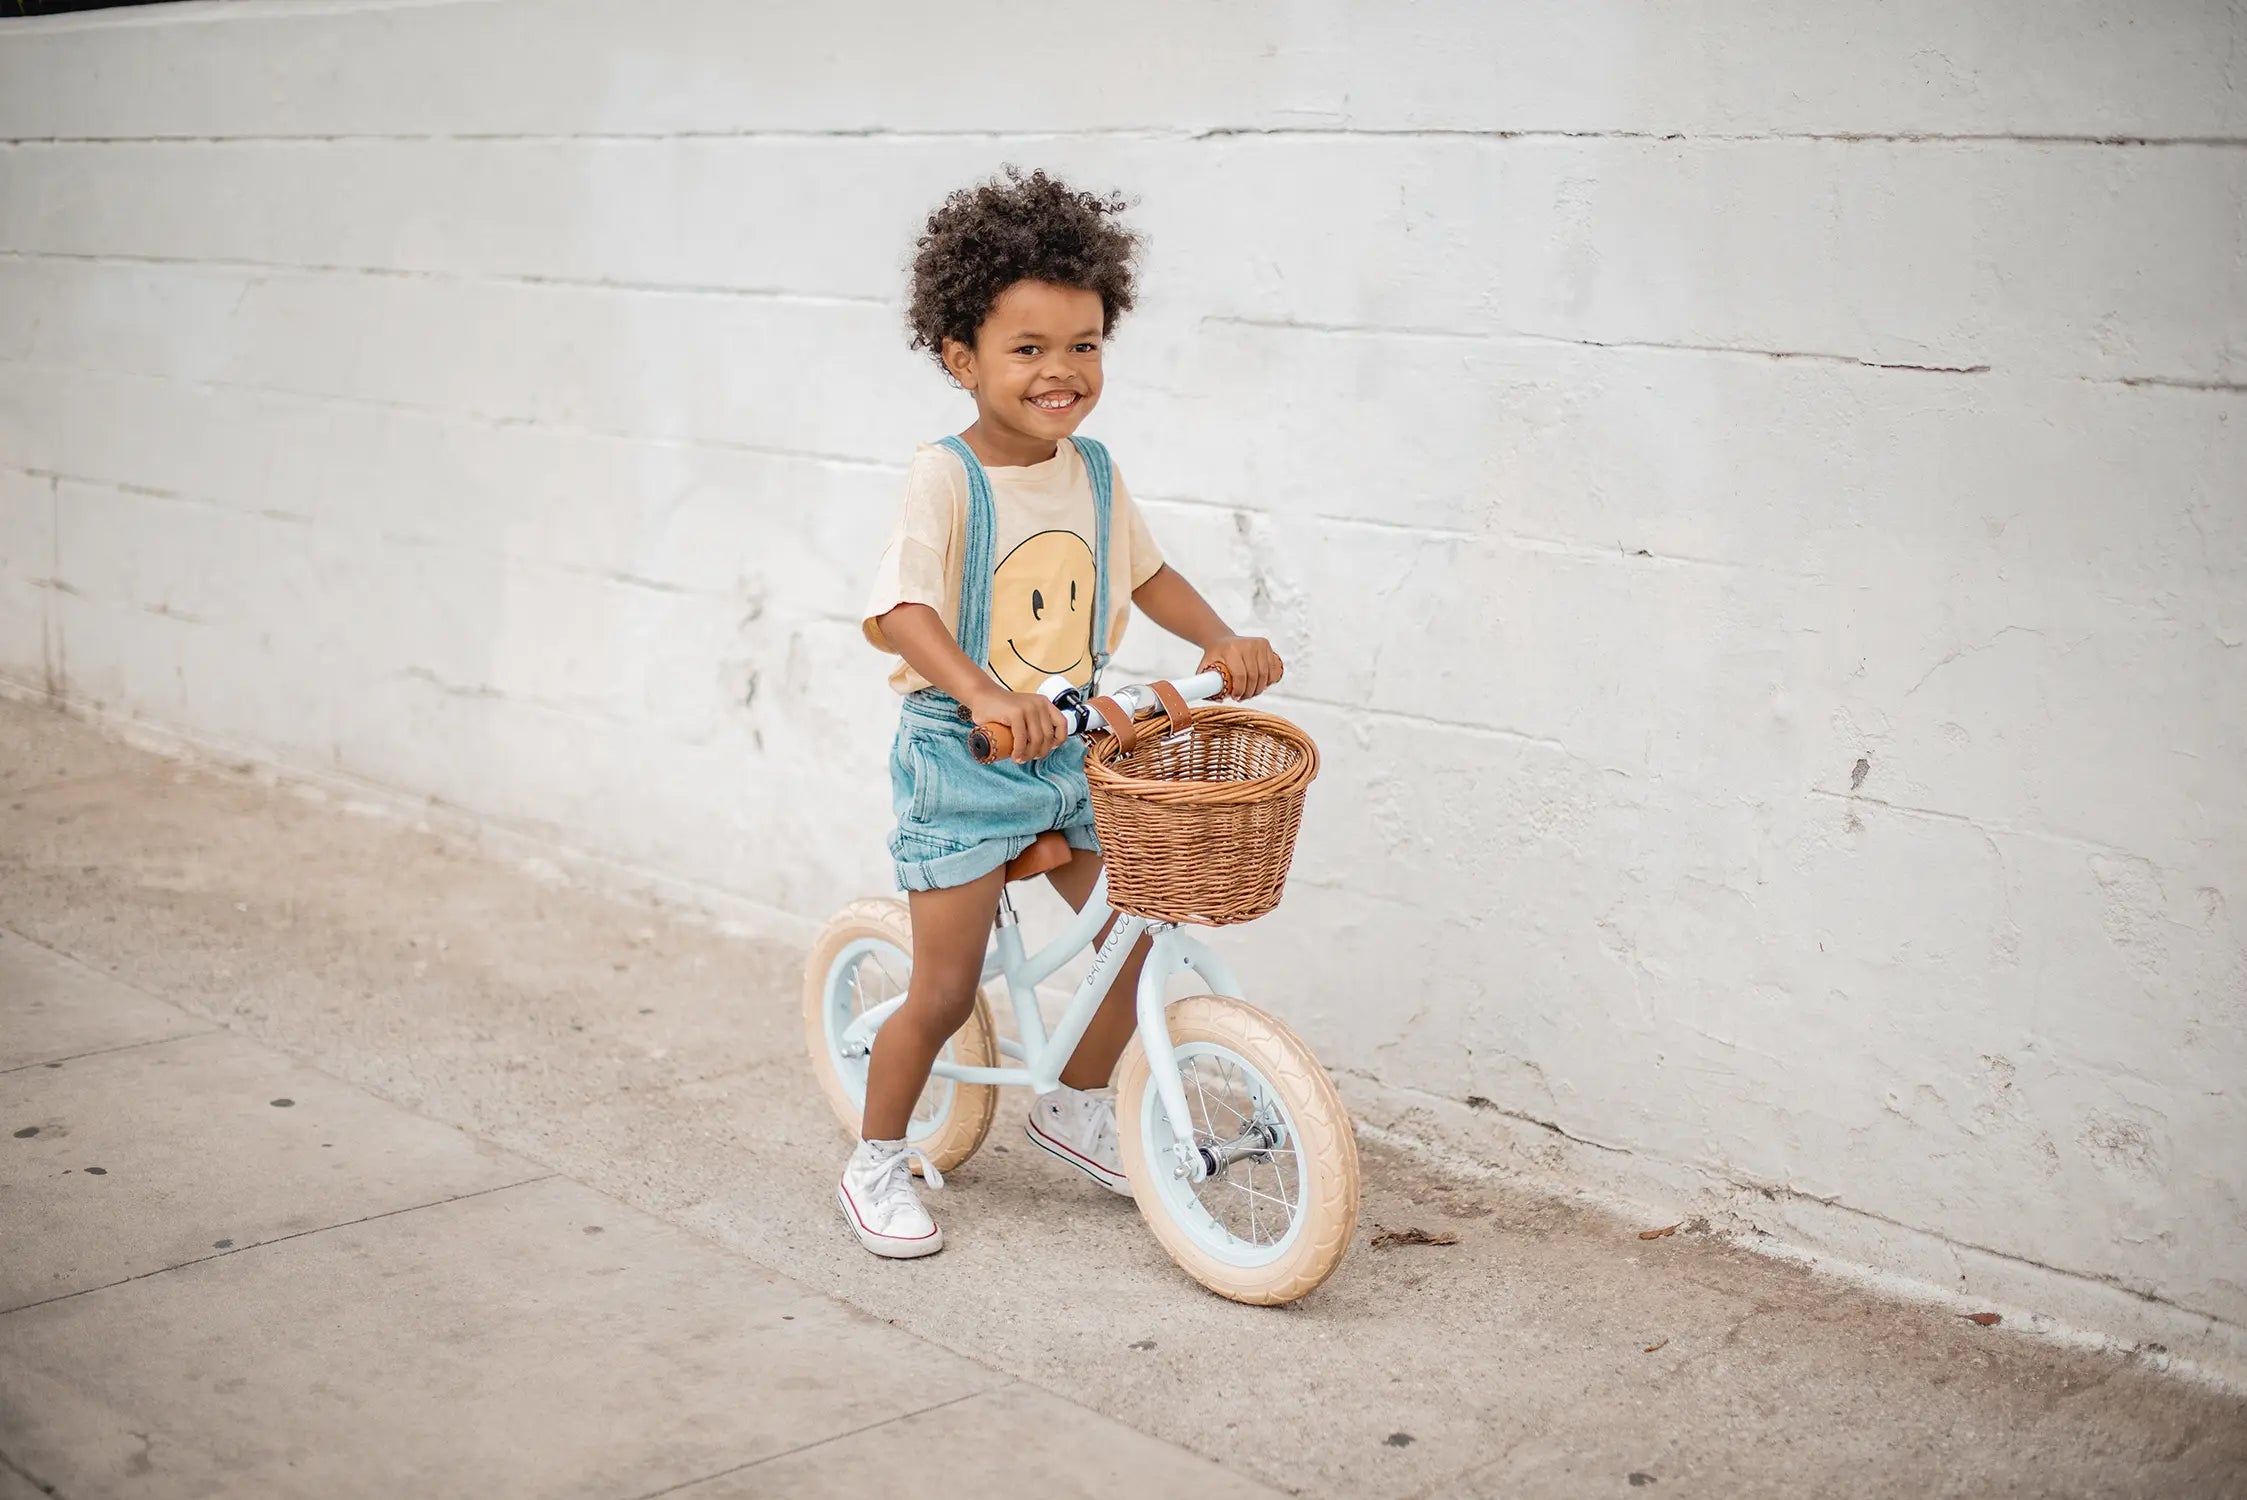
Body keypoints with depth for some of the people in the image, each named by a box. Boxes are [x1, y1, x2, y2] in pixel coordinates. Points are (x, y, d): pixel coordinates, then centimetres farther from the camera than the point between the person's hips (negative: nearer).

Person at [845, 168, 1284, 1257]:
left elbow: (1143, 574, 17)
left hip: (1071, 752, 6)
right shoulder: (946, 479, -18)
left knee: (1134, 934, 10)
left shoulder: (1093, 471, 3)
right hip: (960, 758, -6)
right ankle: (877, 1164, 21)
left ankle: (1077, 1108, 35)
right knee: (944, 992, -1)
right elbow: (898, 611, -28)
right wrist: (986, 696, -41)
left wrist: (1222, 640, 3)